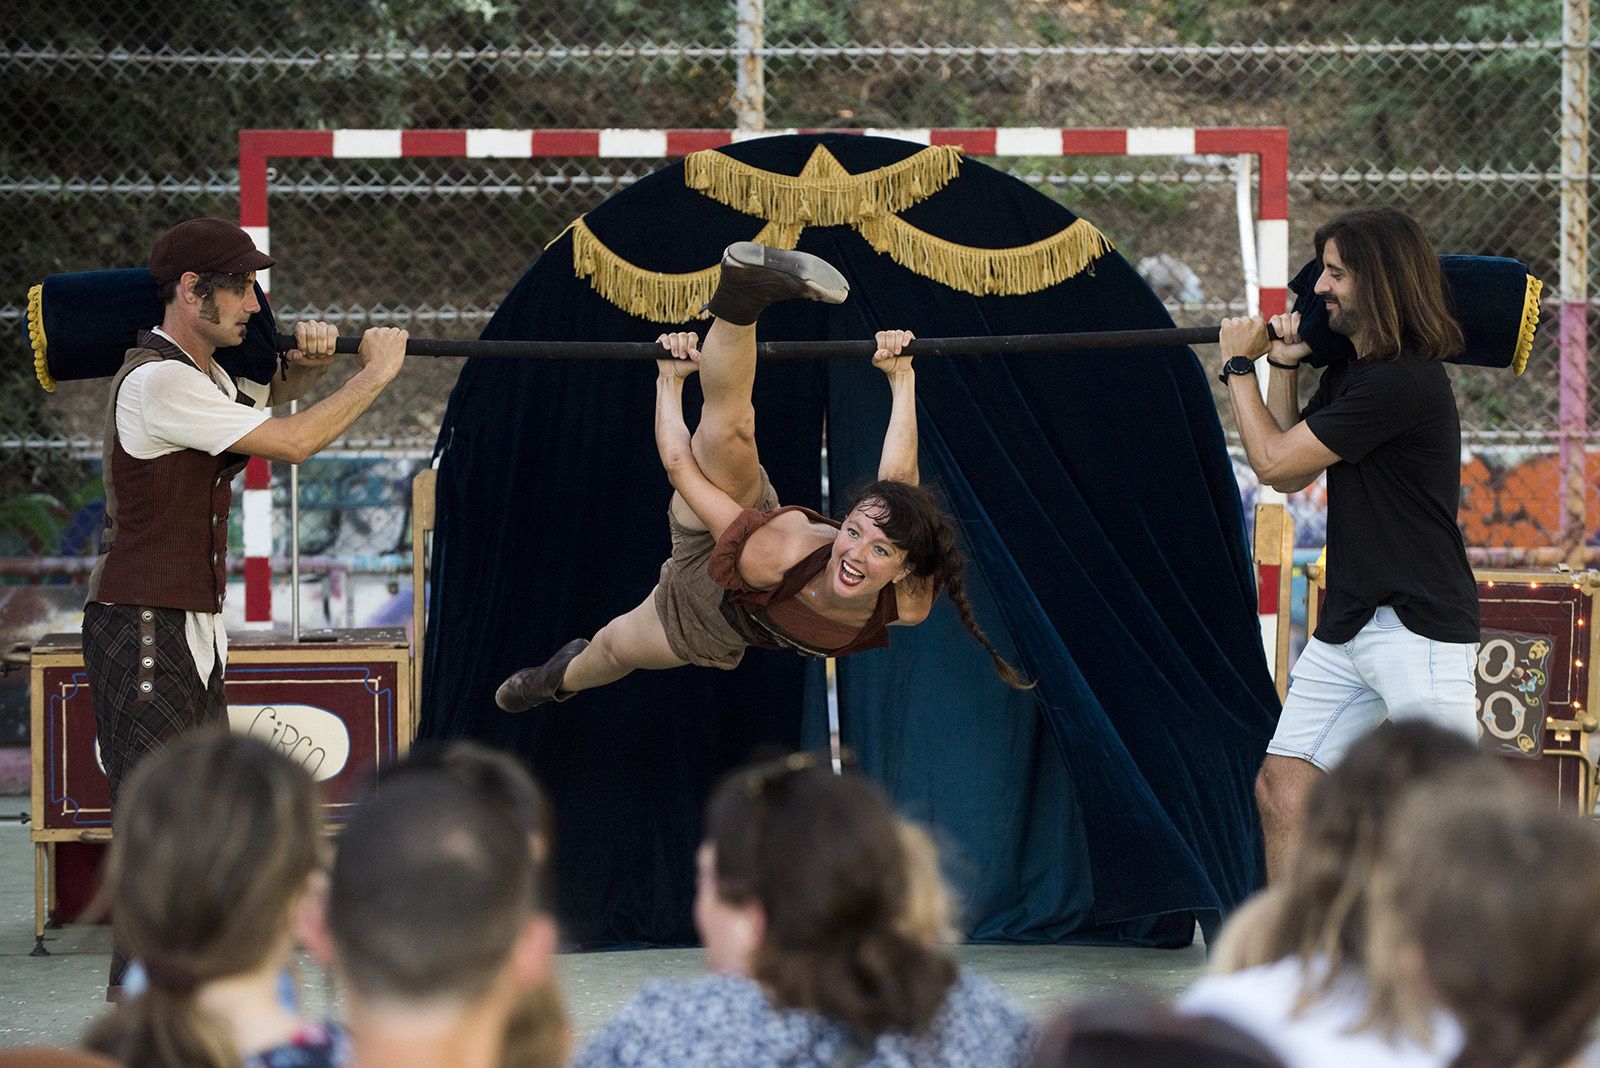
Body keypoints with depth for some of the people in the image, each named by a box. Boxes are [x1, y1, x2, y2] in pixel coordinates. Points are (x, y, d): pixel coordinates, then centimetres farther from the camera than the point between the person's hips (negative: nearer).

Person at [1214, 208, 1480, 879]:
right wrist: (1283, 368, 11)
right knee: (1281, 791, 8)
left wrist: (1239, 368, 2)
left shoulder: (1403, 383, -18)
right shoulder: (1349, 372, 14)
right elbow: (1291, 476, 19)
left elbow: (1273, 462, -13)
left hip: (1419, 628, -10)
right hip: (1347, 625, 10)